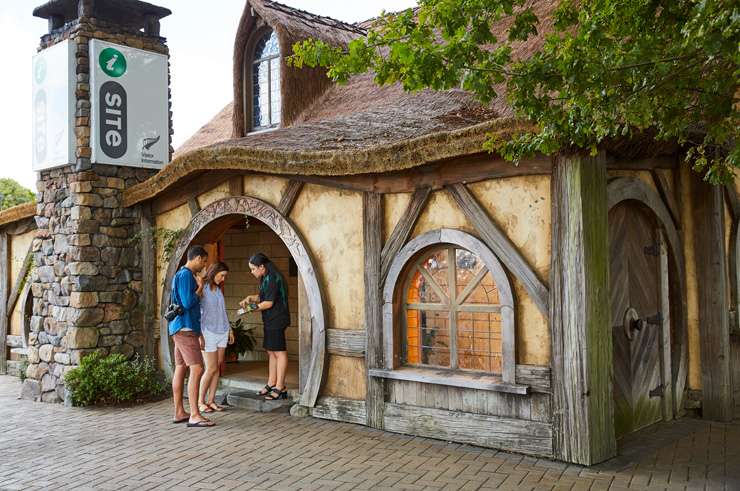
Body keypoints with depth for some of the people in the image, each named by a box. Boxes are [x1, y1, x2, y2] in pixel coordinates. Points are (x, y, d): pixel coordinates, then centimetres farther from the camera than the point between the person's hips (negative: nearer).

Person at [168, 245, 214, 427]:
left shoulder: (182, 275, 19)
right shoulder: (186, 275, -13)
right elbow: (188, 302, -21)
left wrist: (199, 333, 25)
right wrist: (200, 287, -5)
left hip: (182, 329, 11)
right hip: (185, 329, -11)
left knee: (180, 368, 11)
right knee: (196, 369, -13)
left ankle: (179, 412, 16)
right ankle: (194, 416, -15)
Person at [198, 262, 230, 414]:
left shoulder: (218, 289, 11)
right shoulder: (202, 288, -10)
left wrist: (229, 329, 19)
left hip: (222, 331, 7)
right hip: (209, 332, -6)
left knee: (218, 367, 5)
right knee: (211, 368, -4)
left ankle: (211, 400, 12)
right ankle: (200, 401, 10)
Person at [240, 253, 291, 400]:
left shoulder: (272, 279, -17)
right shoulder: (266, 278, 15)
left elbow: (268, 303, -18)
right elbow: (262, 296, 26)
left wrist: (252, 308, -7)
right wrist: (251, 298, 9)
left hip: (277, 320, -10)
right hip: (271, 321, 10)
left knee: (279, 352, -6)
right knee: (271, 352, 14)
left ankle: (280, 388, -2)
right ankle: (271, 384, 22)